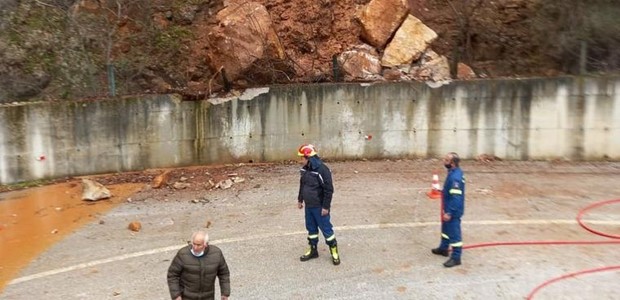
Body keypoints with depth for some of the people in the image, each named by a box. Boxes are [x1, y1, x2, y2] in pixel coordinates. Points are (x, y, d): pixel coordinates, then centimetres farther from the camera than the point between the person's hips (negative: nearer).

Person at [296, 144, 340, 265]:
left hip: (319, 207, -7)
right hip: (308, 206, 8)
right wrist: (300, 200, 20)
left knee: (326, 229, 3)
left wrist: (326, 206, -18)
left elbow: (328, 190, -20)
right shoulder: (304, 169, 3)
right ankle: (312, 250, 31)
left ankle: (334, 252, 18)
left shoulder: (322, 170, -23)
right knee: (311, 228, 17)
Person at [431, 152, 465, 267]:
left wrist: (449, 213, -26)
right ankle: (443, 248, 43)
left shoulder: (455, 177, -29)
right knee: (446, 228, 25)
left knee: (454, 233, 1)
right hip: (448, 208, 11)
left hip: (453, 211, -11)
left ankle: (456, 257, 13)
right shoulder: (453, 172, 3)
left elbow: (456, 197, -29)